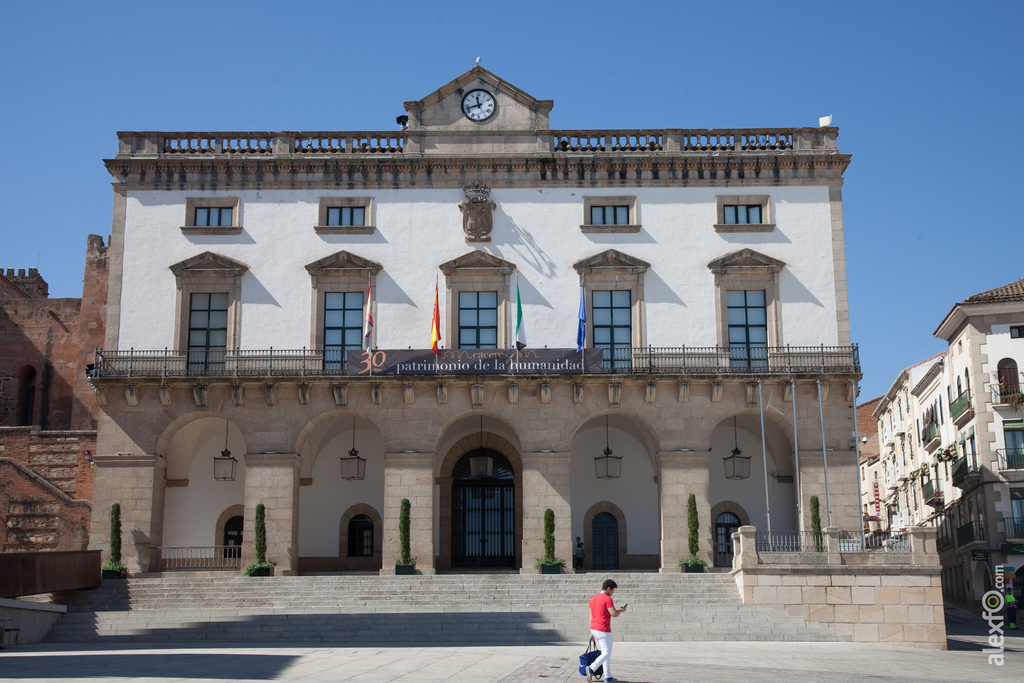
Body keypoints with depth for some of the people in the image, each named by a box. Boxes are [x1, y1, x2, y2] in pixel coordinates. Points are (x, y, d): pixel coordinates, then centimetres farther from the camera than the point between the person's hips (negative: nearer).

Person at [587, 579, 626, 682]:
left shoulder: (593, 599, 13)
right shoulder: (607, 599, -13)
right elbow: (614, 613, -21)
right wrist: (621, 610, 0)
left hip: (594, 629, 9)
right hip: (604, 631, -9)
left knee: (604, 652, 17)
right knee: (606, 654, -6)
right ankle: (591, 668, -26)